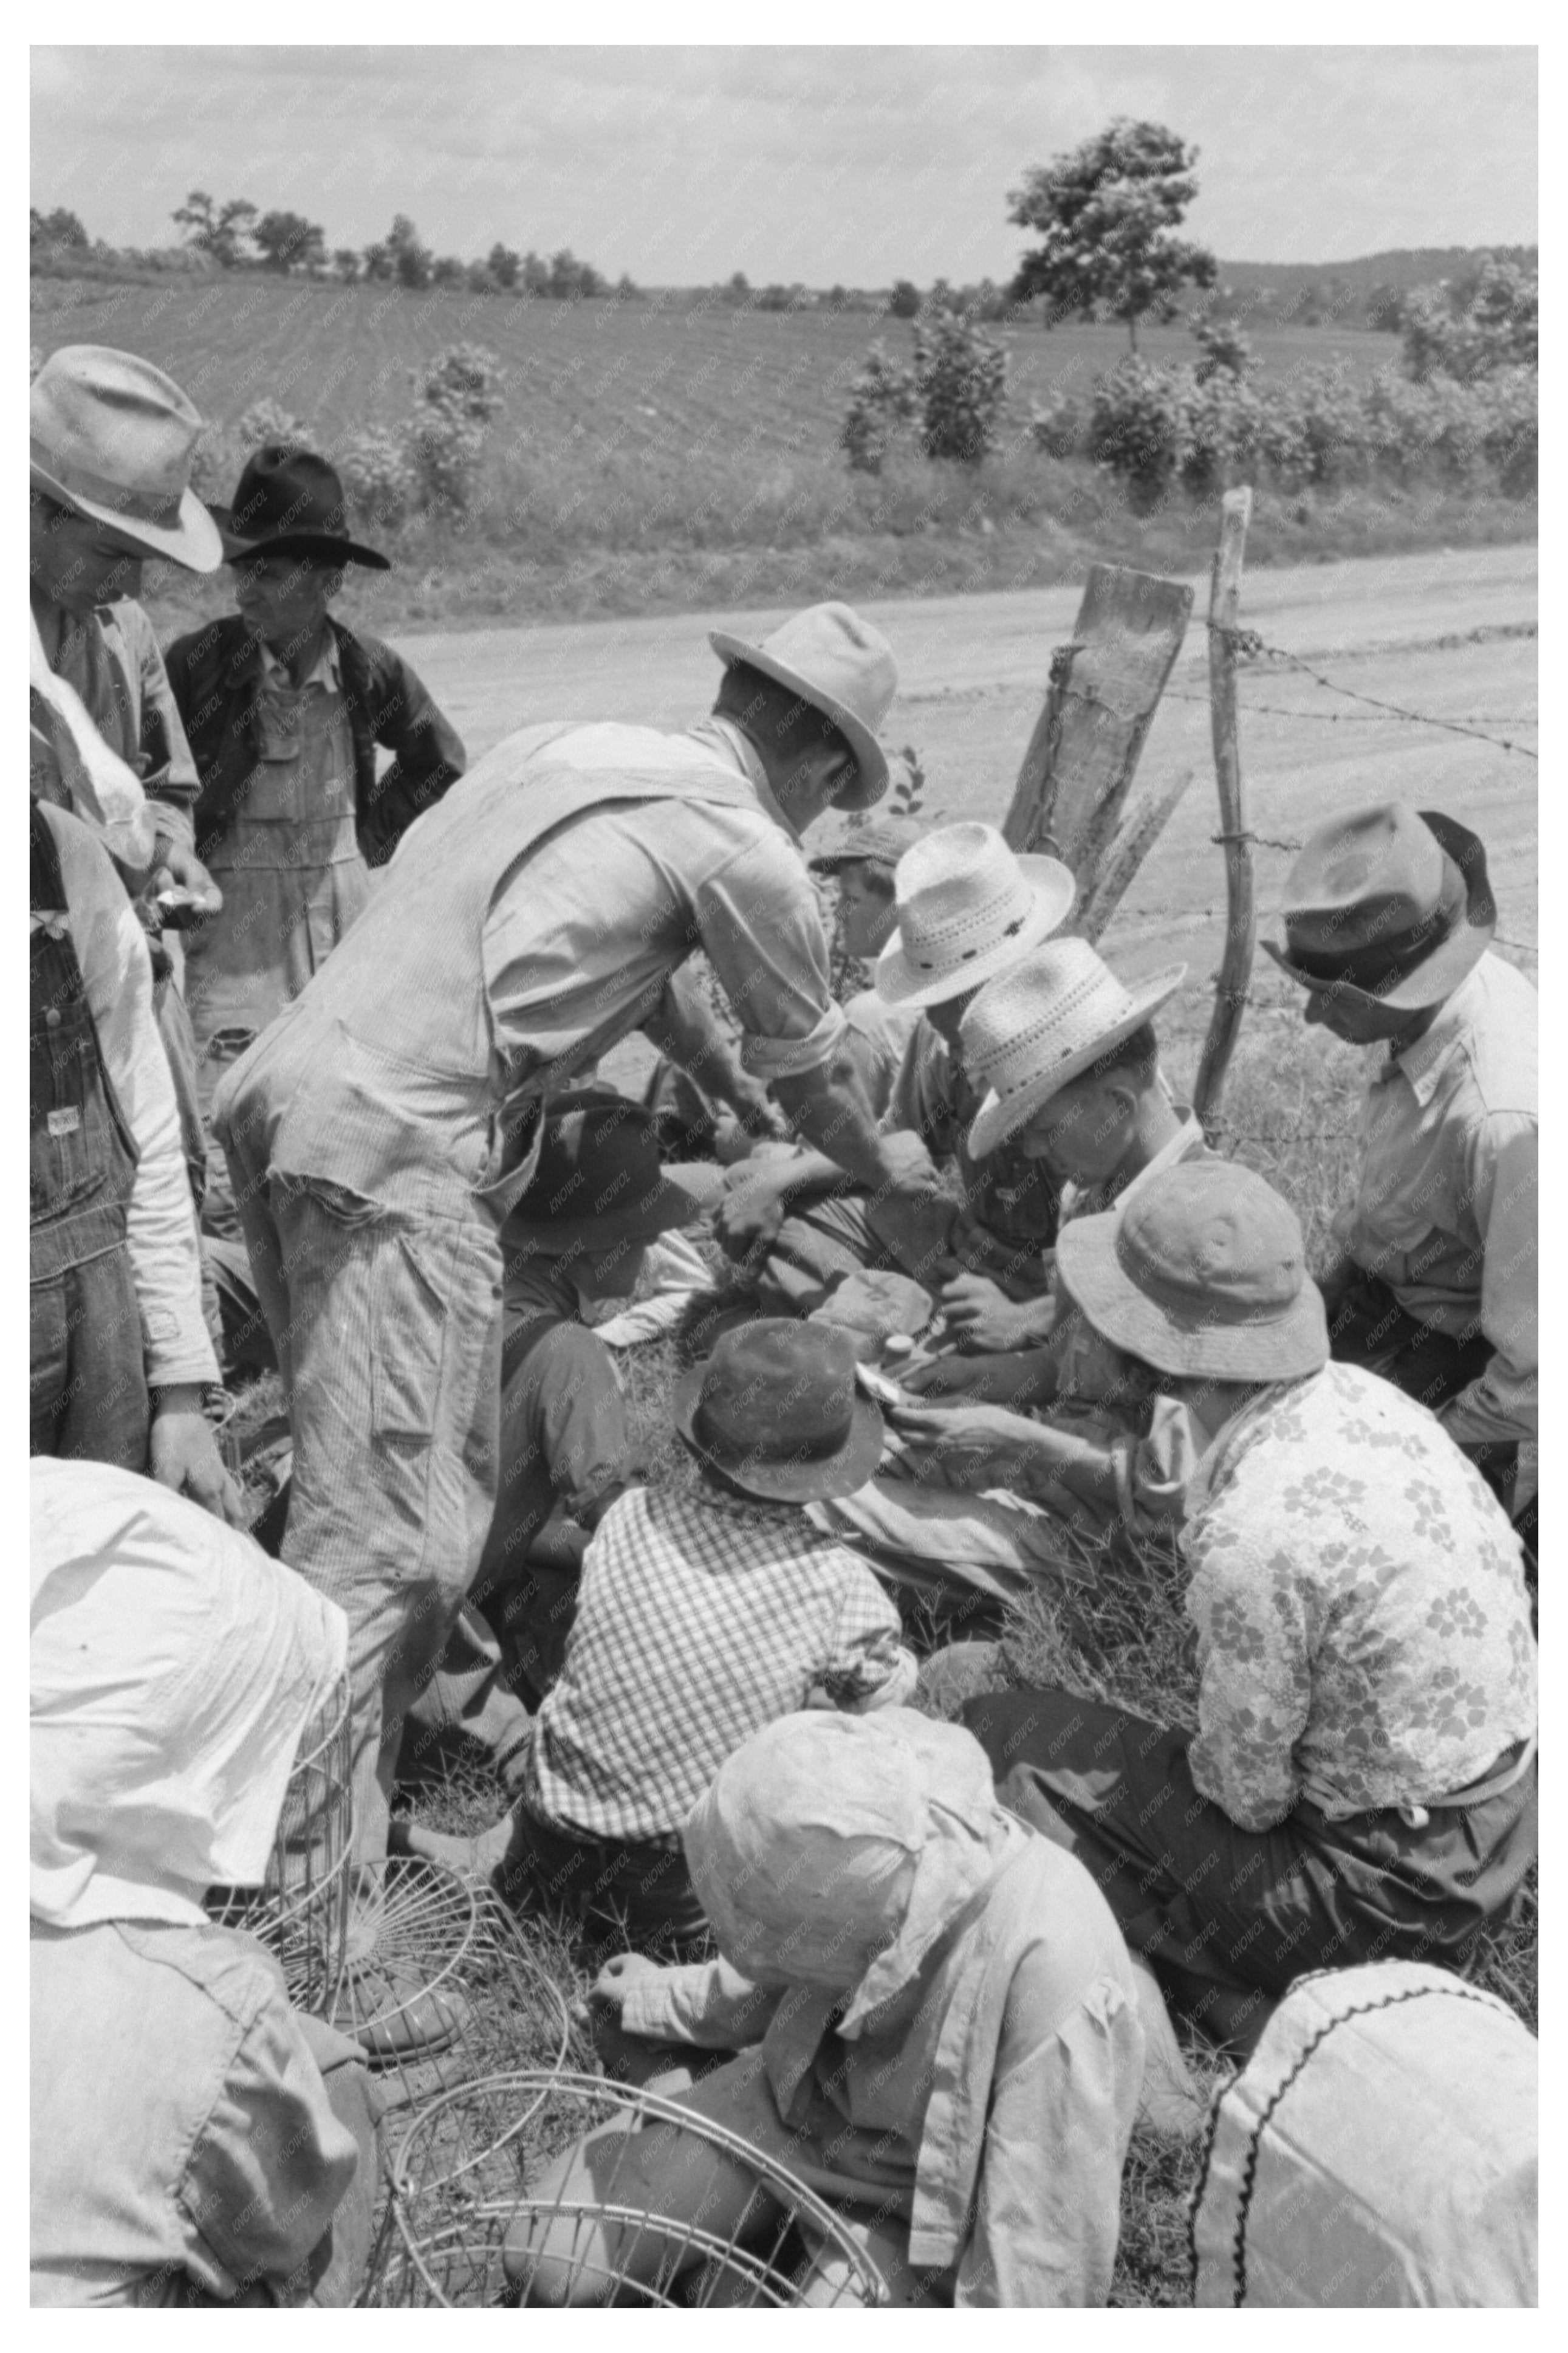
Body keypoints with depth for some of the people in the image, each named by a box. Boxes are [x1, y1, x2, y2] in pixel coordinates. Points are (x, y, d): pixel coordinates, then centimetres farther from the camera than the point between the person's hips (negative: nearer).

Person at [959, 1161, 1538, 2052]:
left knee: (1008, 1745, -6)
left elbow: (1249, 1797, -17)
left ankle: (1270, 2007, 1)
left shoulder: (1253, 1536, -30)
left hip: (1395, 1882, -8)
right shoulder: (1357, 1393, -7)